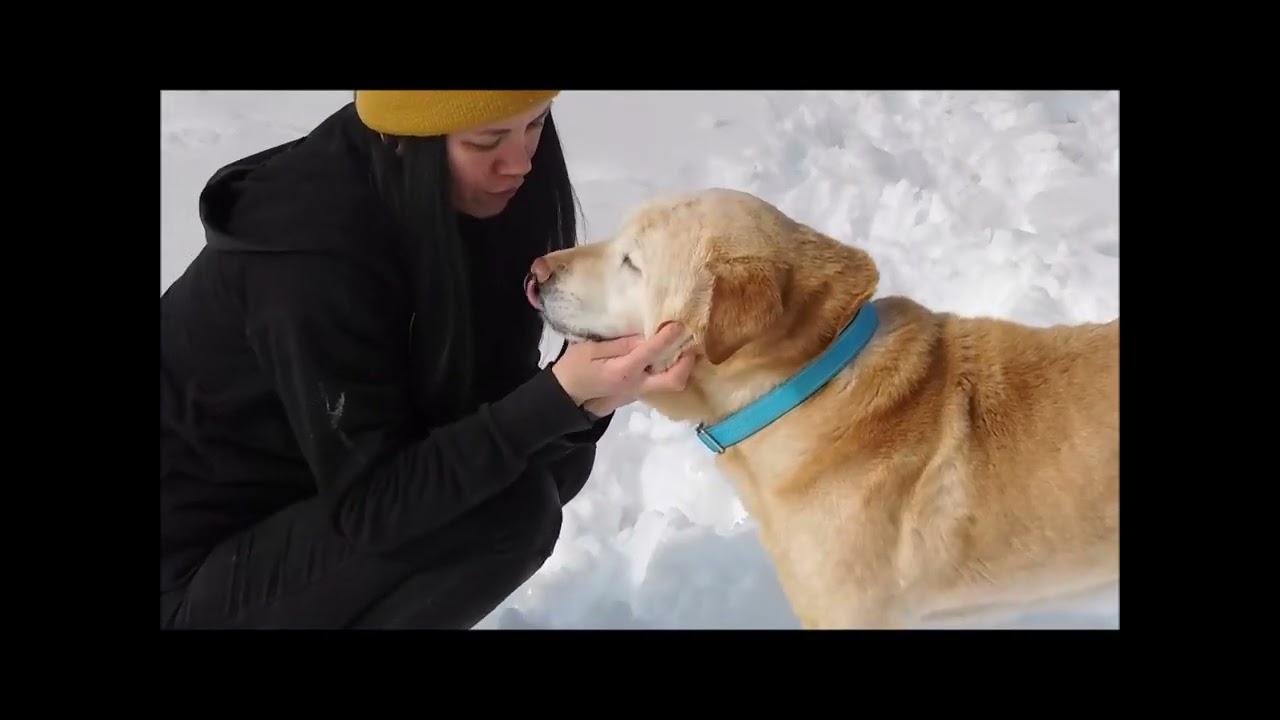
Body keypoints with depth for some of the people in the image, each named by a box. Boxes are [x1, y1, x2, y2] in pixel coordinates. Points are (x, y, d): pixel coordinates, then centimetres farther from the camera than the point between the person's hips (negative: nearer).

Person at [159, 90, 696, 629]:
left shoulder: (458, 198, -8)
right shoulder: (314, 254, -31)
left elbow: (483, 397, -5)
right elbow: (374, 504, -27)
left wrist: (582, 395, -26)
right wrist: (560, 395, -35)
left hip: (314, 495, 8)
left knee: (558, 459, -4)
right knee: (509, 509, -23)